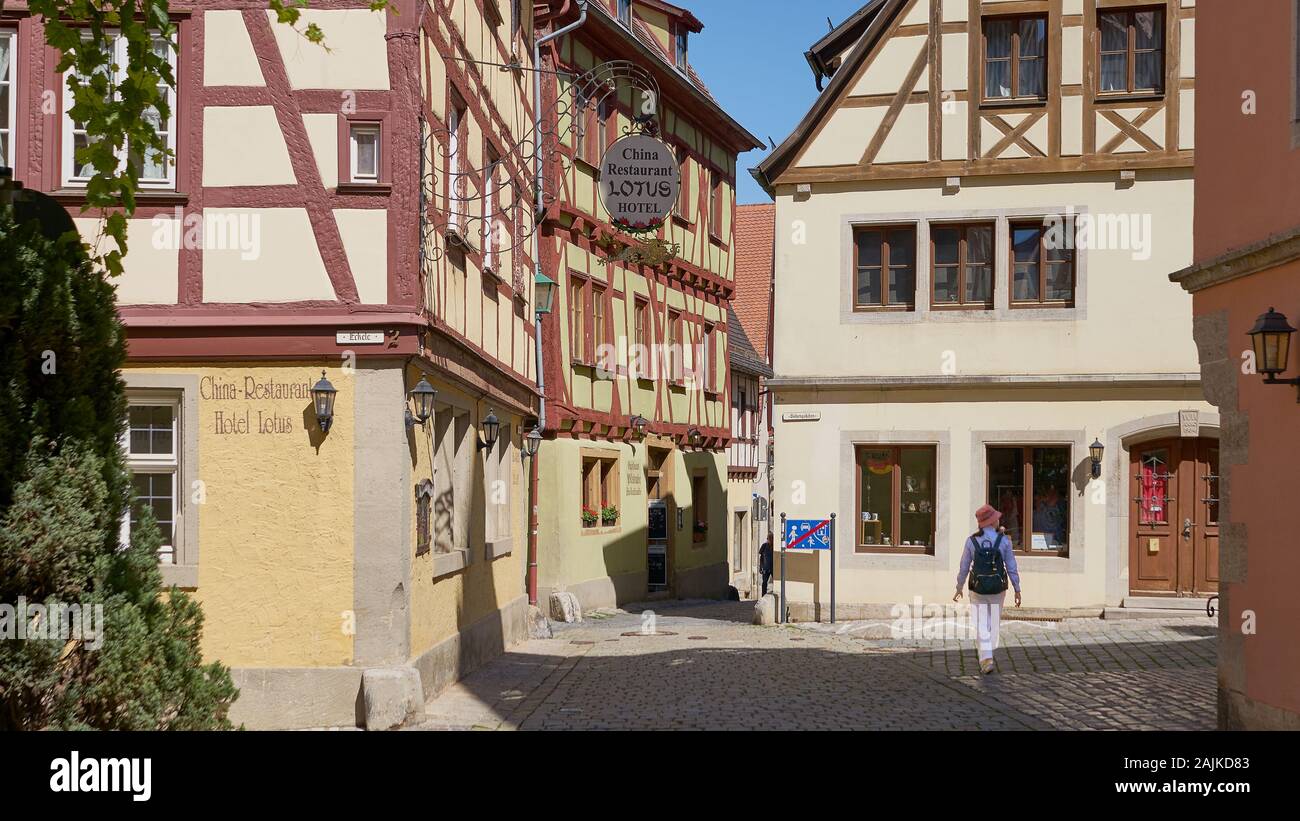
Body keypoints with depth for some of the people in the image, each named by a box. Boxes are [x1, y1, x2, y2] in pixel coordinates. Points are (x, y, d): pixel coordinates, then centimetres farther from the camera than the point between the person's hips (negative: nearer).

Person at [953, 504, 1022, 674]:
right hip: (998, 589, 0)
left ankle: (986, 658, -7)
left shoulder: (971, 541, -8)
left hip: (978, 589, 0)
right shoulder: (1004, 540, -10)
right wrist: (1017, 590, 2)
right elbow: (1012, 567, -7)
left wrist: (959, 588, 11)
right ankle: (987, 656, 29)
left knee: (981, 626, 7)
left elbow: (964, 567, -1)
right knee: (994, 623, 19)